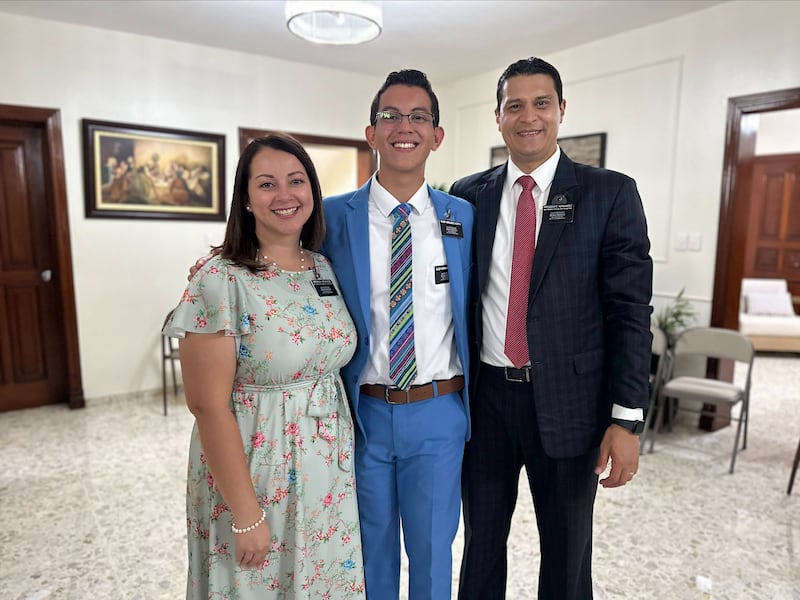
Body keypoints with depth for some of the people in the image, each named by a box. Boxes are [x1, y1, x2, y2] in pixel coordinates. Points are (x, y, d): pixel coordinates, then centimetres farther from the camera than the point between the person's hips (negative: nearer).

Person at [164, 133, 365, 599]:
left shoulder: (326, 269, 1)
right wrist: (246, 514, -15)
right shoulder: (220, 282, -17)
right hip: (253, 468, -5)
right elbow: (209, 406, -17)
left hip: (329, 469, 6)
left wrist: (345, 451, 6)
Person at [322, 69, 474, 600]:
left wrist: (471, 404, 8)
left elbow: (472, 312, 8)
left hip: (439, 414, 1)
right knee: (371, 550, 20)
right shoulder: (333, 216, -5)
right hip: (362, 413, 0)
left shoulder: (464, 217, 0)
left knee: (433, 551, 18)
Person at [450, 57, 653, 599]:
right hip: (486, 396, 2)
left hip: (569, 402, -1)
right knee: (481, 542, 19)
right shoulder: (469, 196, 3)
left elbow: (631, 310, -7)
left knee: (567, 553, 17)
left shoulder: (610, 194, -4)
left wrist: (626, 419, -10)